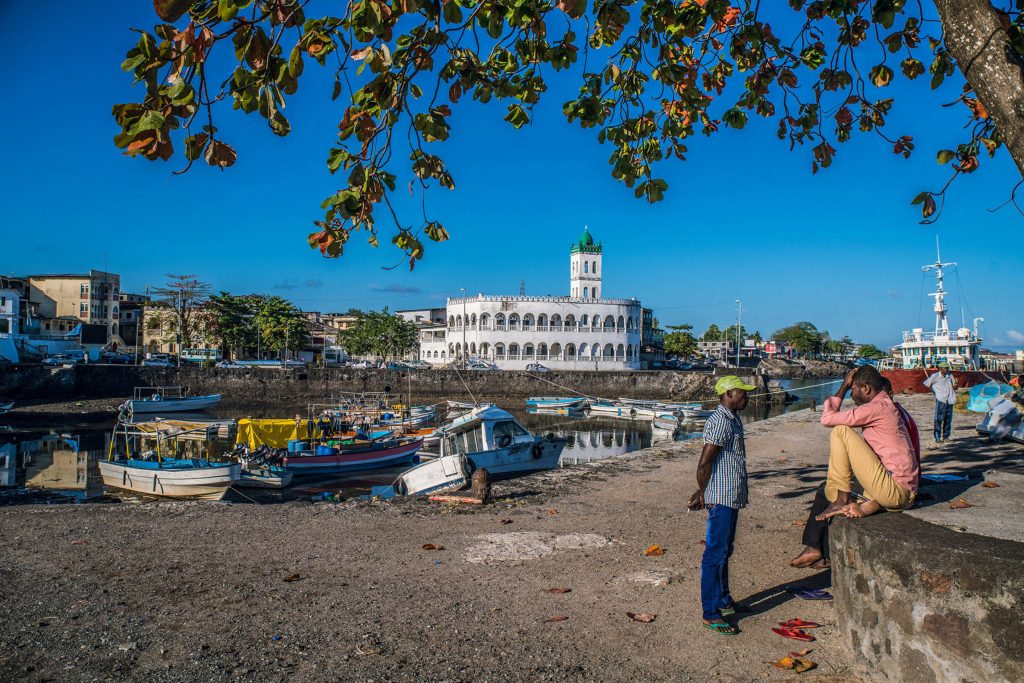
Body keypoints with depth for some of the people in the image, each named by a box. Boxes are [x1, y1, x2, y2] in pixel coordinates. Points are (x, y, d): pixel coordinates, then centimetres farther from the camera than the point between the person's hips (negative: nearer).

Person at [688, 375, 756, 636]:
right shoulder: (720, 422, -18)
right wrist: (703, 494, -8)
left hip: (732, 497, 10)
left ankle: (724, 601, 34)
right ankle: (710, 614, 2)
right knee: (715, 554, -4)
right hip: (721, 498, -10)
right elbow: (704, 463, -20)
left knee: (725, 552, 20)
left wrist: (702, 492, 14)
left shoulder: (733, 420, 15)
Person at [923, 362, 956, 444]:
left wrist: (955, 383, -5)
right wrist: (933, 391, -1)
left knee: (948, 419, 8)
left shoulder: (950, 376, 13)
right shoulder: (935, 376, 0)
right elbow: (925, 384, 4)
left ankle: (946, 436, 17)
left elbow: (954, 388, 16)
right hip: (940, 400, -5)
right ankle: (937, 438, -6)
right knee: (938, 419, -7)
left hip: (949, 400, 5)